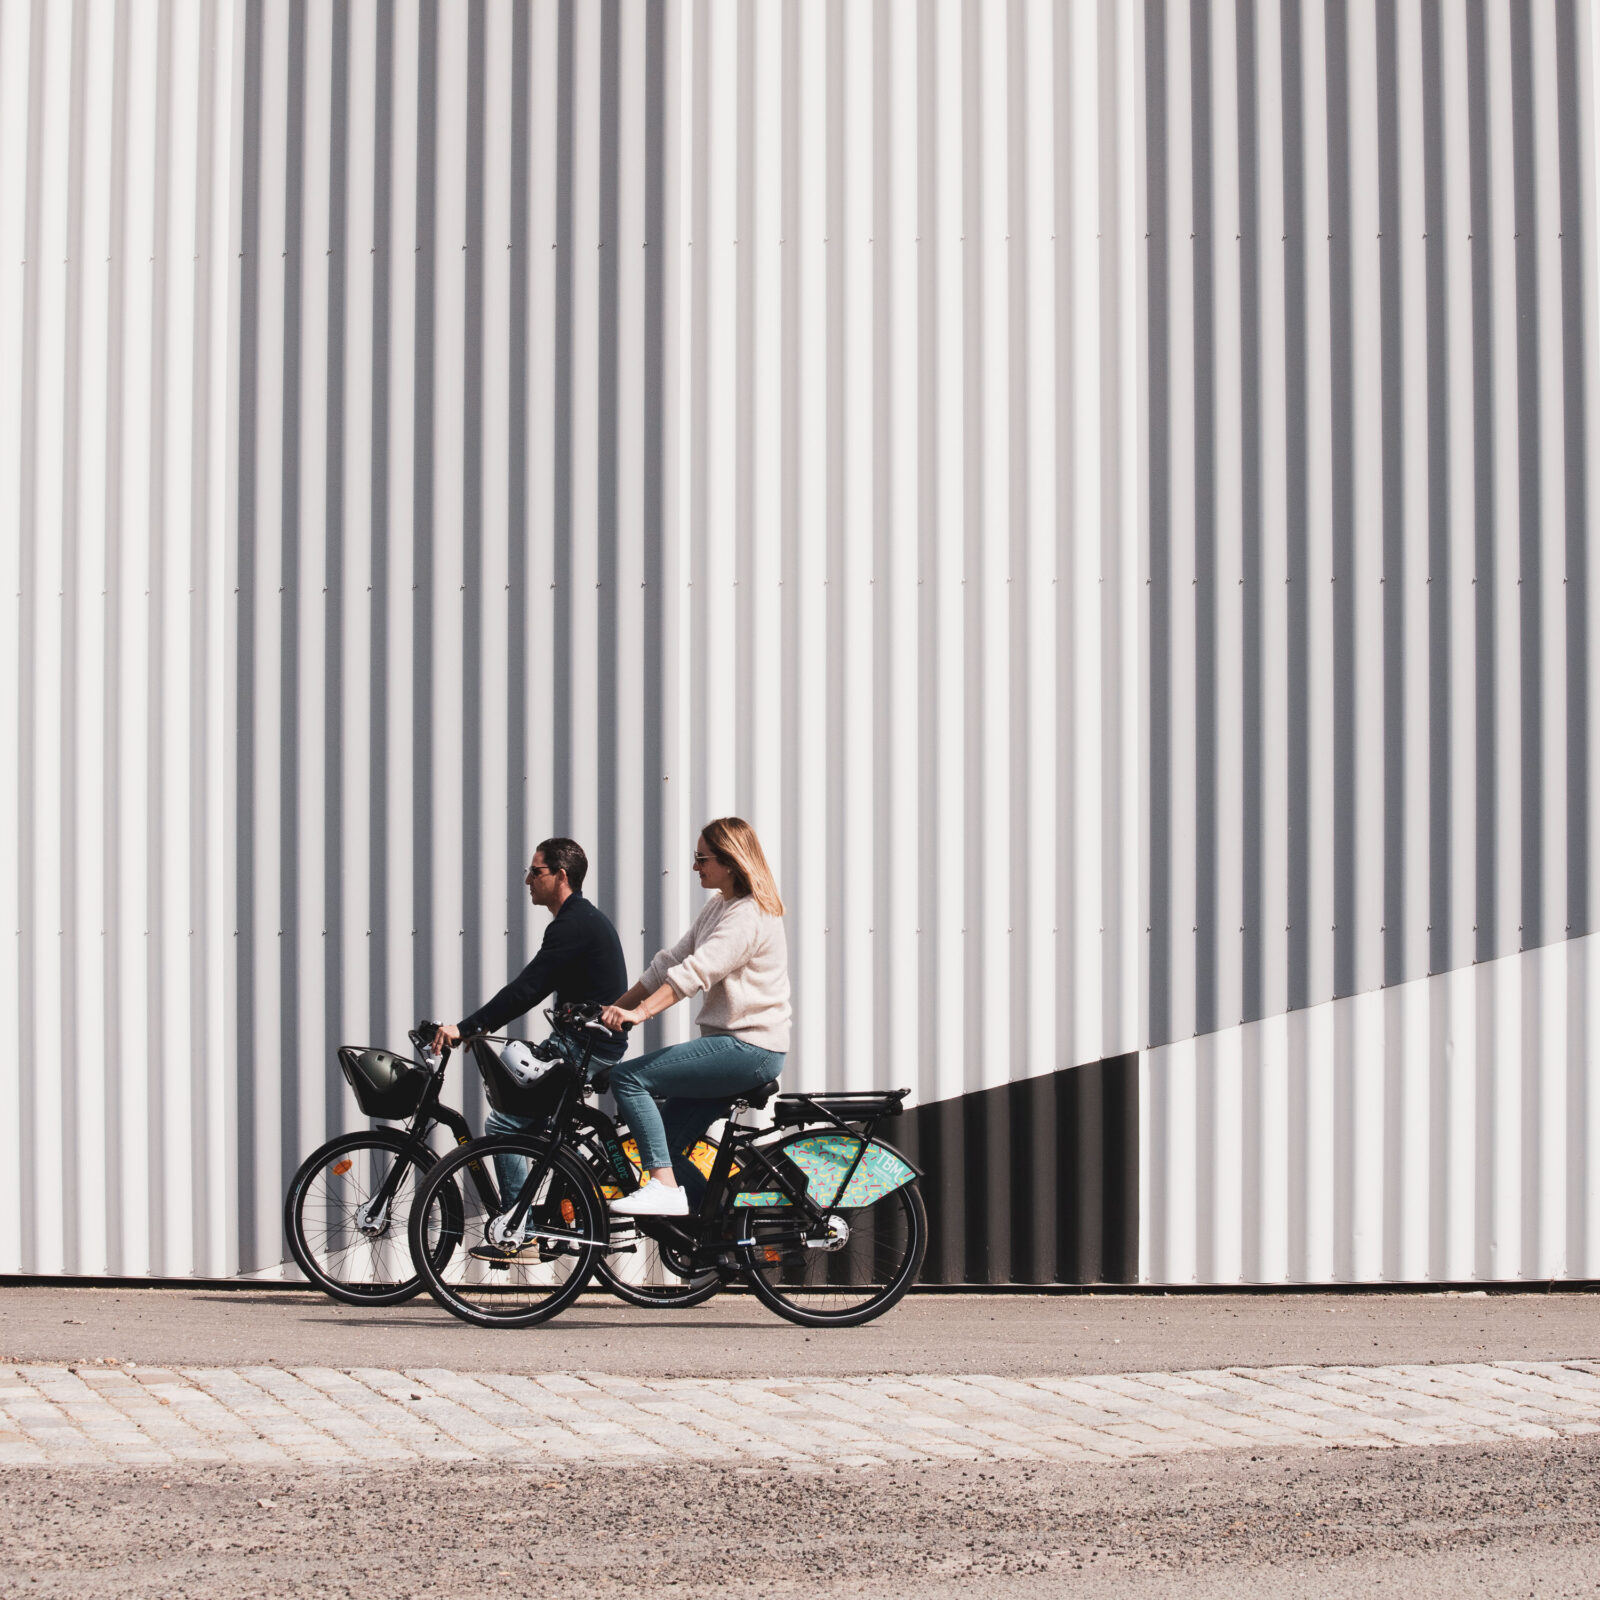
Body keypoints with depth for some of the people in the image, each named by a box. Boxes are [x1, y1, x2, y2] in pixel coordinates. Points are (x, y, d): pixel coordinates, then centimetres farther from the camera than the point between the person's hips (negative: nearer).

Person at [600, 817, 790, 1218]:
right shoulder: (718, 907, 16)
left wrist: (639, 1013, -36)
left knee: (629, 1078, -17)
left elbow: (696, 971, -27)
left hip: (748, 1048, -10)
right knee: (666, 1144, 7)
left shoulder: (750, 915, -15)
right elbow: (669, 962, 15)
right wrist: (613, 1007, 9)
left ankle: (665, 1188, -20)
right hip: (729, 1043, 10)